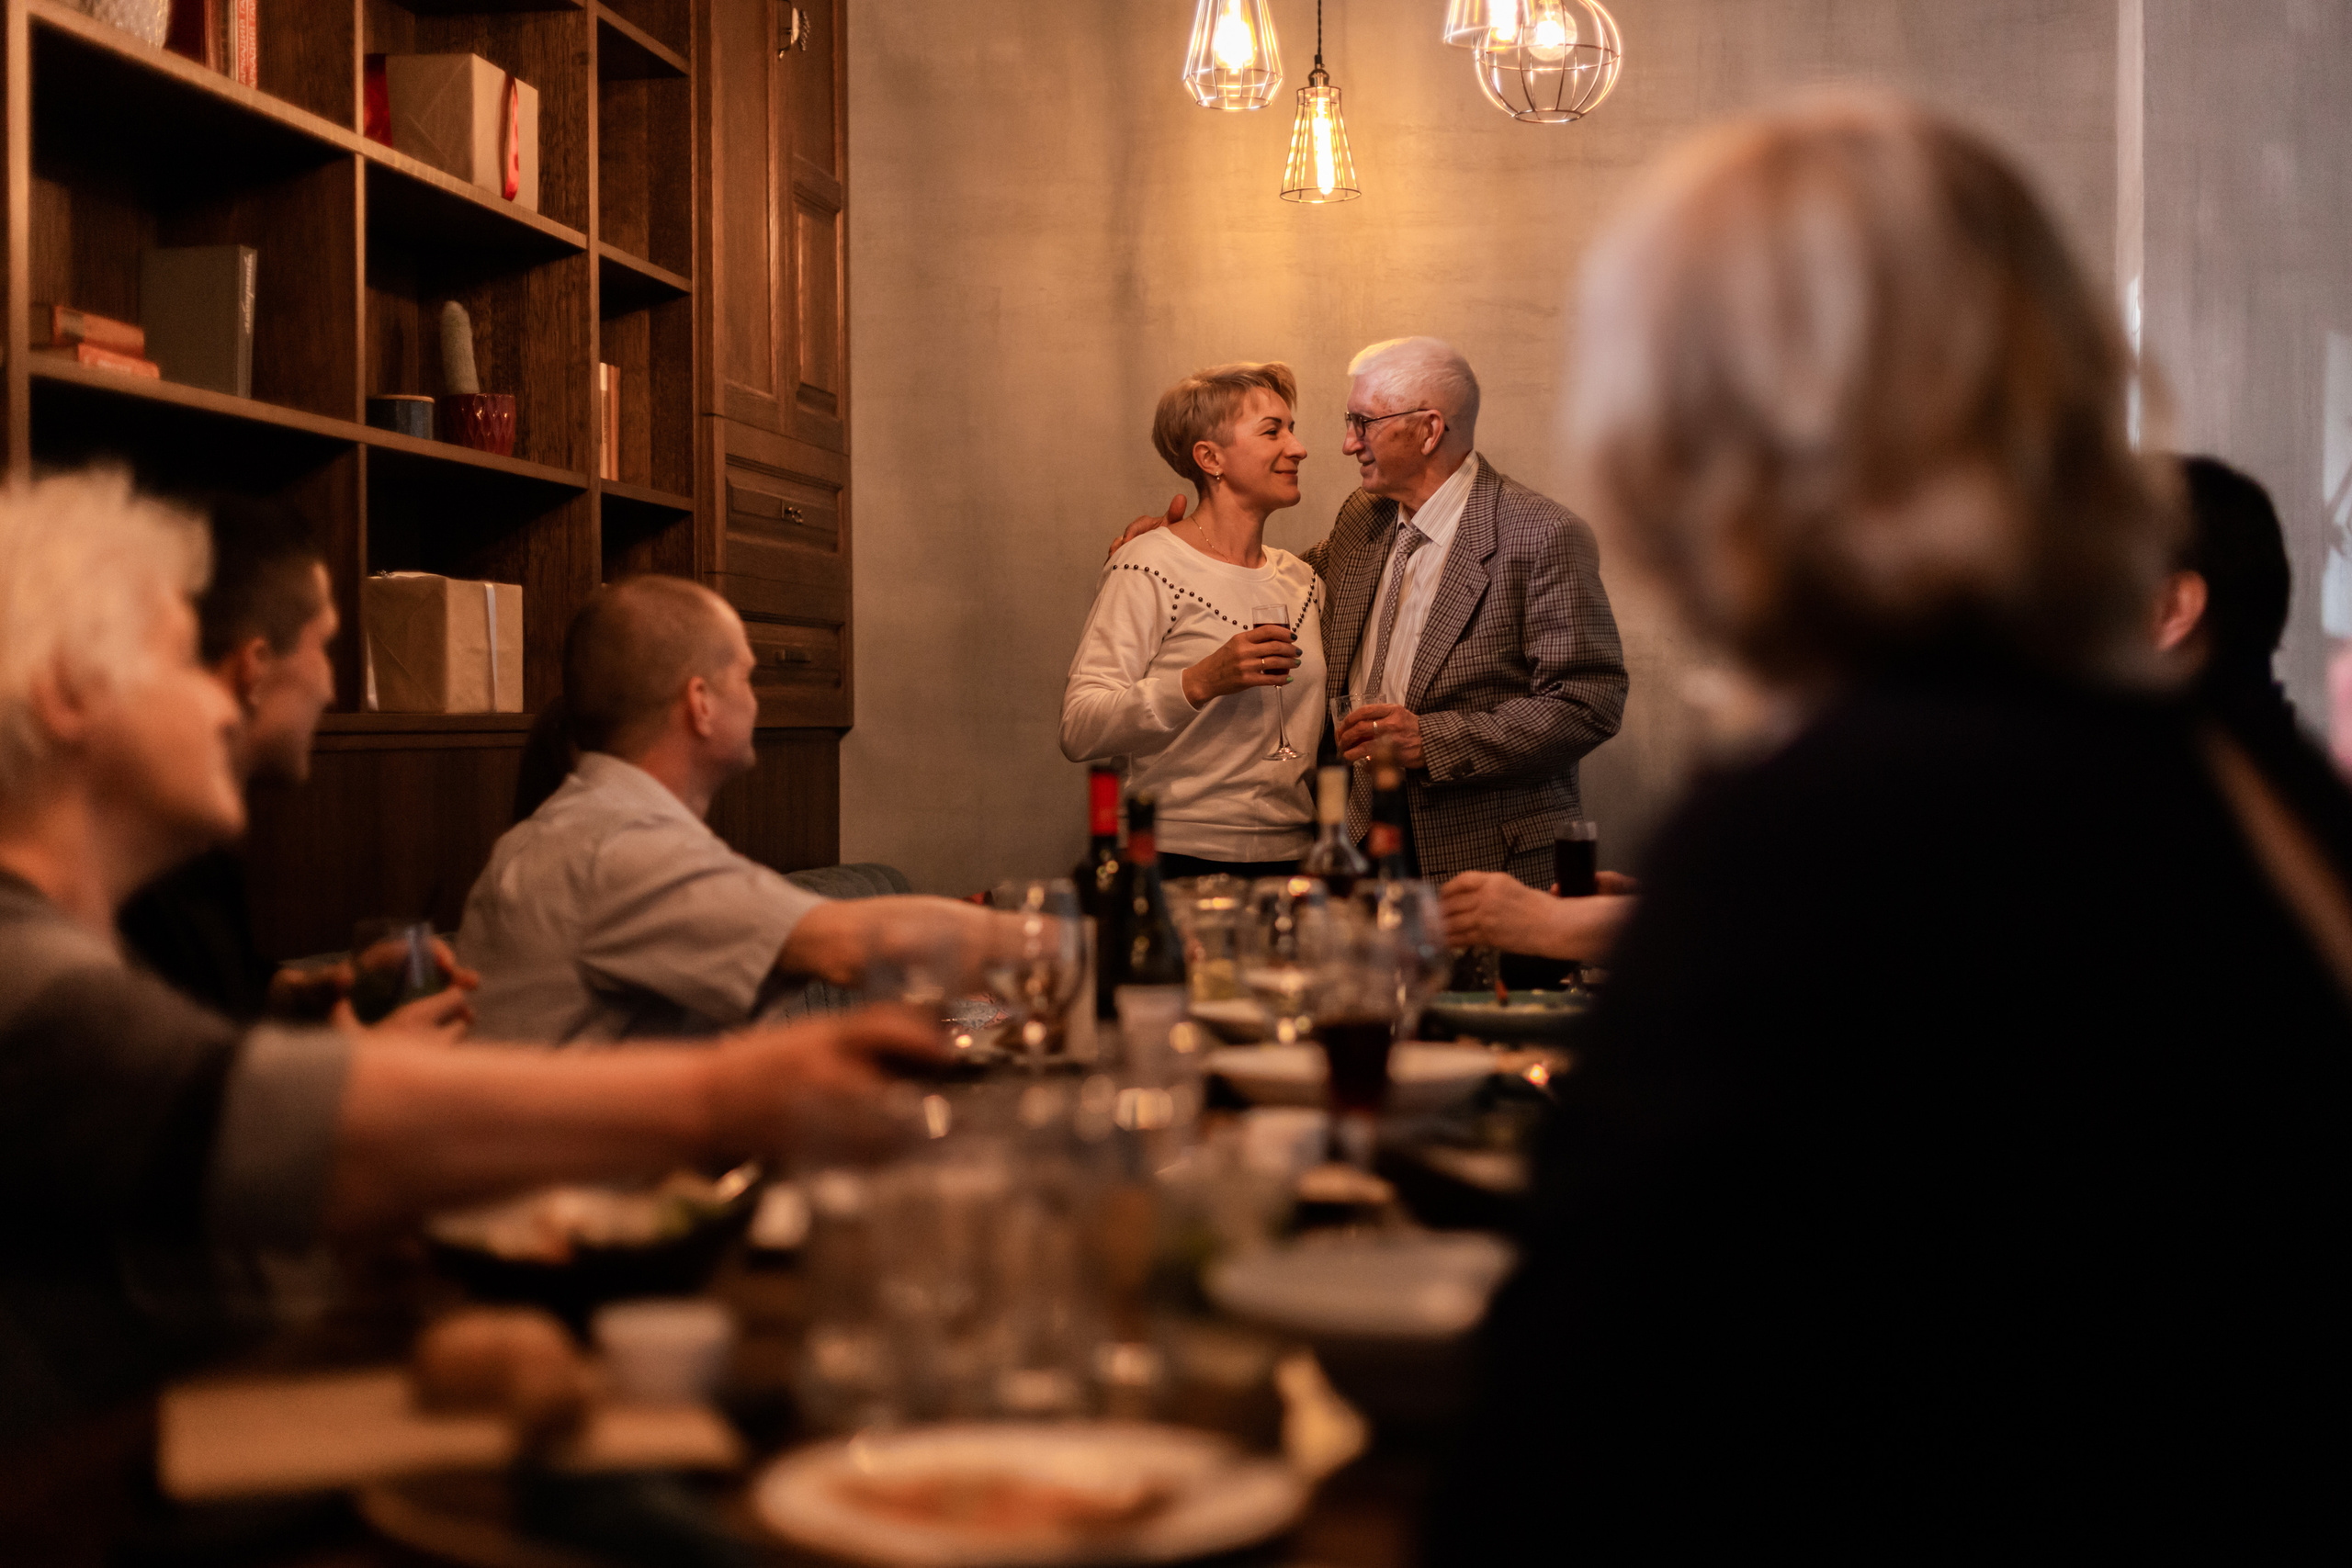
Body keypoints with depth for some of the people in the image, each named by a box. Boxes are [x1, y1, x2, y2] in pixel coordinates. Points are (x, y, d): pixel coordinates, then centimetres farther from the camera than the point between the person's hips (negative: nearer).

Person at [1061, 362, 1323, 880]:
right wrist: (1200, 683, -25)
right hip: (1183, 863, -5)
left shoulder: (1302, 580, 15)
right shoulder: (1149, 569, -6)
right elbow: (1079, 730, -15)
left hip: (1292, 857, 6)